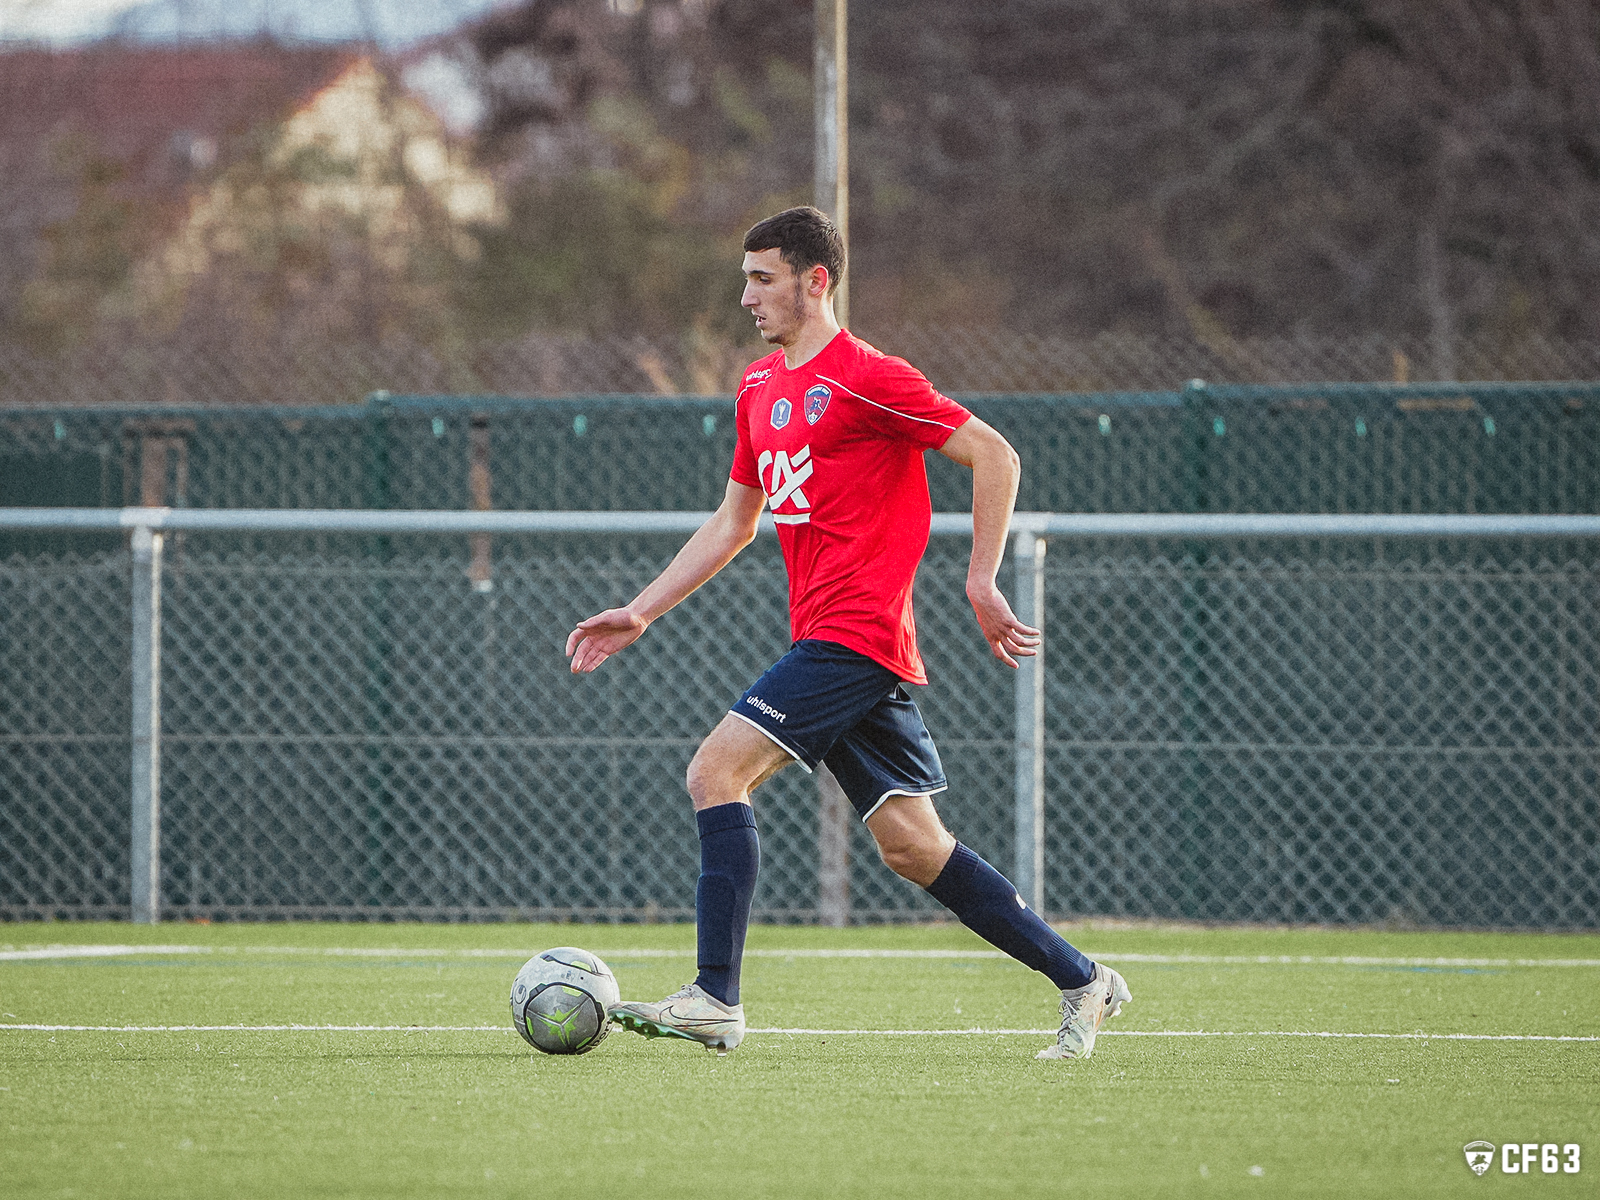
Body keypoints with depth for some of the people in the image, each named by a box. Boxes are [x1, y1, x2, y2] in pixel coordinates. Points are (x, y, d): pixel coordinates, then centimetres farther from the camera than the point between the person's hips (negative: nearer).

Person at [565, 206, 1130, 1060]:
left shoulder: (866, 378, -9)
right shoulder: (758, 388, 18)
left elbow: (995, 456, -9)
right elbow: (732, 524, 27)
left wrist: (980, 585, -11)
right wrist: (641, 612, 21)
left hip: (855, 633, -9)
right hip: (829, 638, 9)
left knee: (715, 770, -15)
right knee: (911, 846, 6)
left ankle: (715, 1000, -16)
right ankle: (1081, 981, 12)